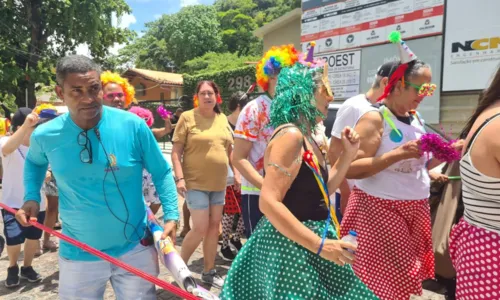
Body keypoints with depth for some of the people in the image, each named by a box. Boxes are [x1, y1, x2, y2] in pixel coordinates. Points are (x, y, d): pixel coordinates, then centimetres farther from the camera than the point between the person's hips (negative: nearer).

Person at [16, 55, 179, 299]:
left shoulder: (133, 126, -14)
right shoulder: (45, 135, -8)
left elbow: (161, 172, -3)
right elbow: (34, 162, 17)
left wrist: (171, 215, -11)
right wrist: (32, 198, 1)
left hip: (135, 249, -1)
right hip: (78, 255, 2)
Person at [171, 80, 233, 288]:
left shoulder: (222, 119, 9)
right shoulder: (187, 117, -7)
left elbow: (230, 149, 16)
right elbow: (176, 152, -8)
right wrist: (179, 178, -17)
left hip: (219, 183, 6)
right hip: (195, 182, -5)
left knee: (214, 227, 11)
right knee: (201, 228, -6)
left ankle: (209, 272, 27)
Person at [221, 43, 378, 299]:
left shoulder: (307, 137, 8)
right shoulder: (290, 135, -20)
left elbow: (322, 188, 15)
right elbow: (269, 203, -27)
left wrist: (348, 152, 7)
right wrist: (320, 246, -25)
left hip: (304, 245, 10)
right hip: (291, 247, -10)